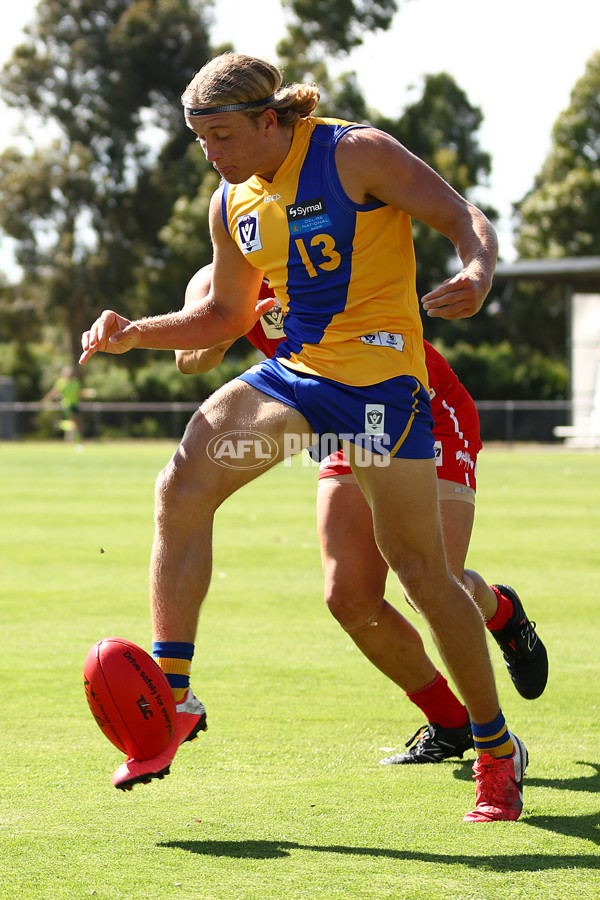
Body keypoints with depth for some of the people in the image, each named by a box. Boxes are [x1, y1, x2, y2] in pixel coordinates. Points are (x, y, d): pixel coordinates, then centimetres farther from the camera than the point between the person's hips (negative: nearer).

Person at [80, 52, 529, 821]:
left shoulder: (356, 155, -10)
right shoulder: (232, 203, 9)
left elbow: (465, 220, -11)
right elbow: (226, 315, 22)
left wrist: (478, 274, -34)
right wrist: (135, 334, 7)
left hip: (380, 376, -6)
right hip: (294, 369, 6)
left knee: (419, 569, -4)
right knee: (182, 486, -15)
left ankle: (497, 750, 13)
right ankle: (172, 701, -10)